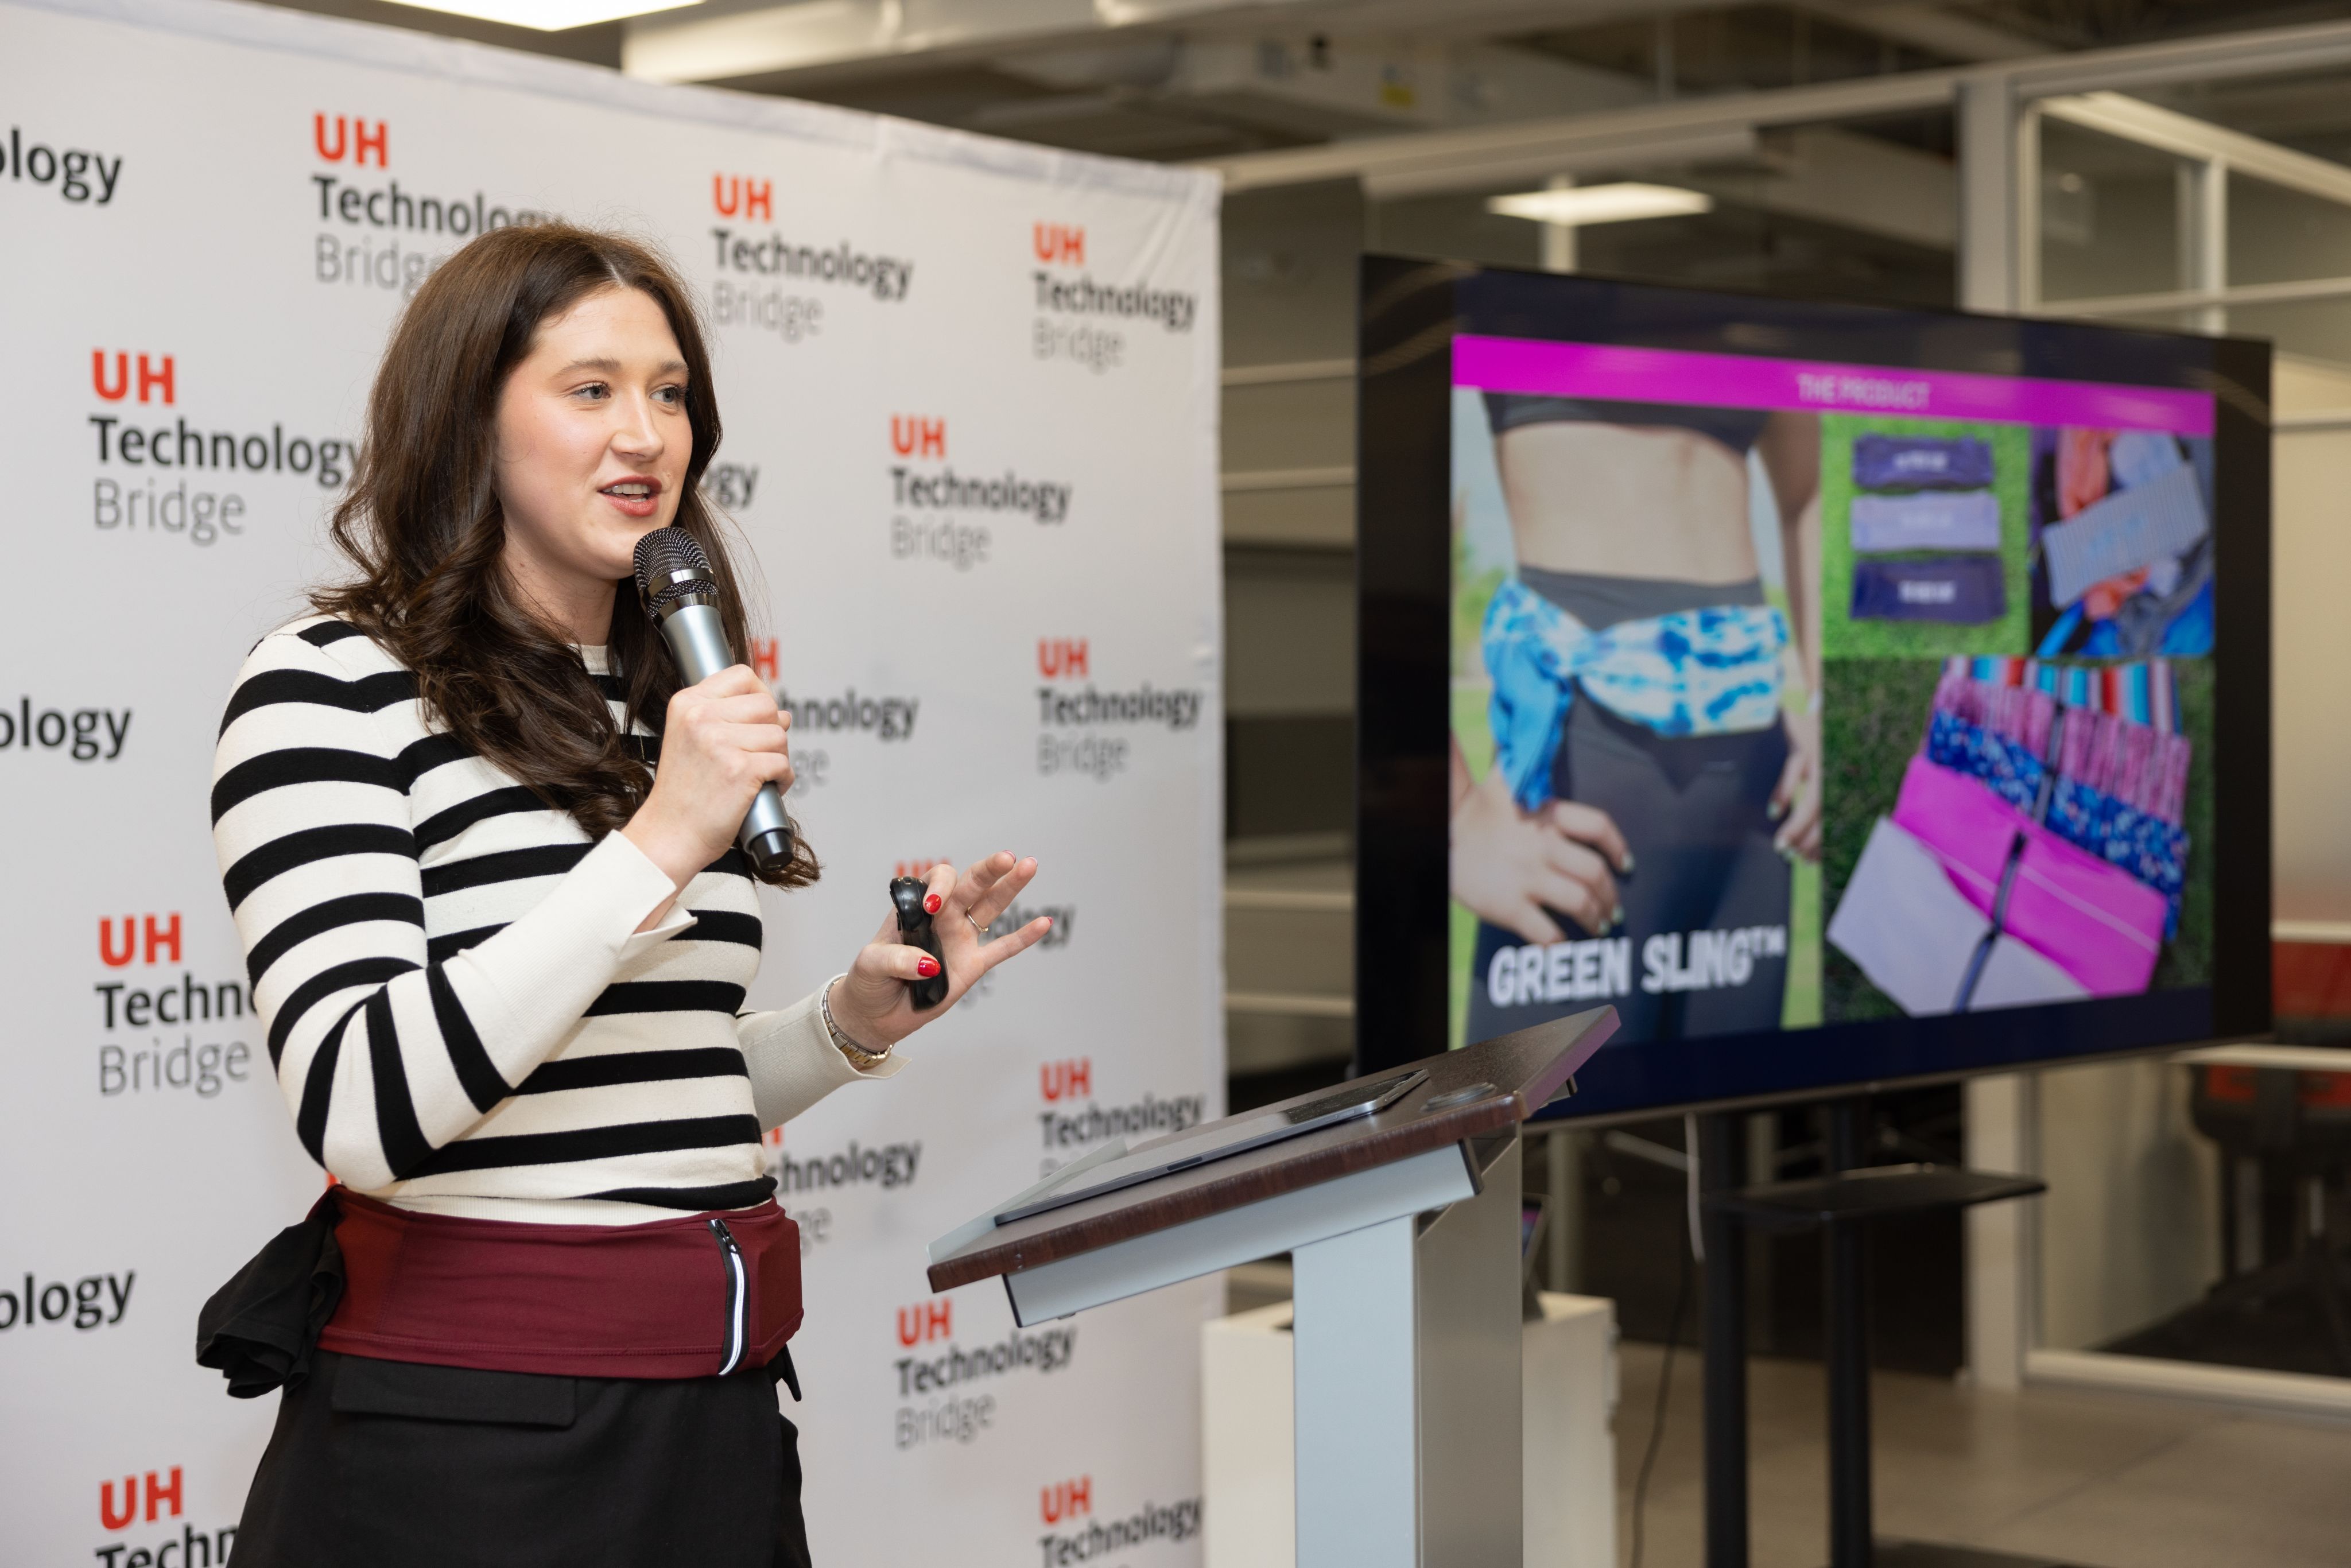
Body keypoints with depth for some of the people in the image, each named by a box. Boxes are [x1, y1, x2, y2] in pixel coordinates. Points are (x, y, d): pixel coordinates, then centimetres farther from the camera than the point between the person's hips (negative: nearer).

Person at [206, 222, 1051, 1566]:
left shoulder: (671, 707, 13)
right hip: (471, 1436, -6)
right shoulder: (331, 684, -8)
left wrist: (854, 1021, 3)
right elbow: (362, 1113, -21)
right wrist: (658, 845, -22)